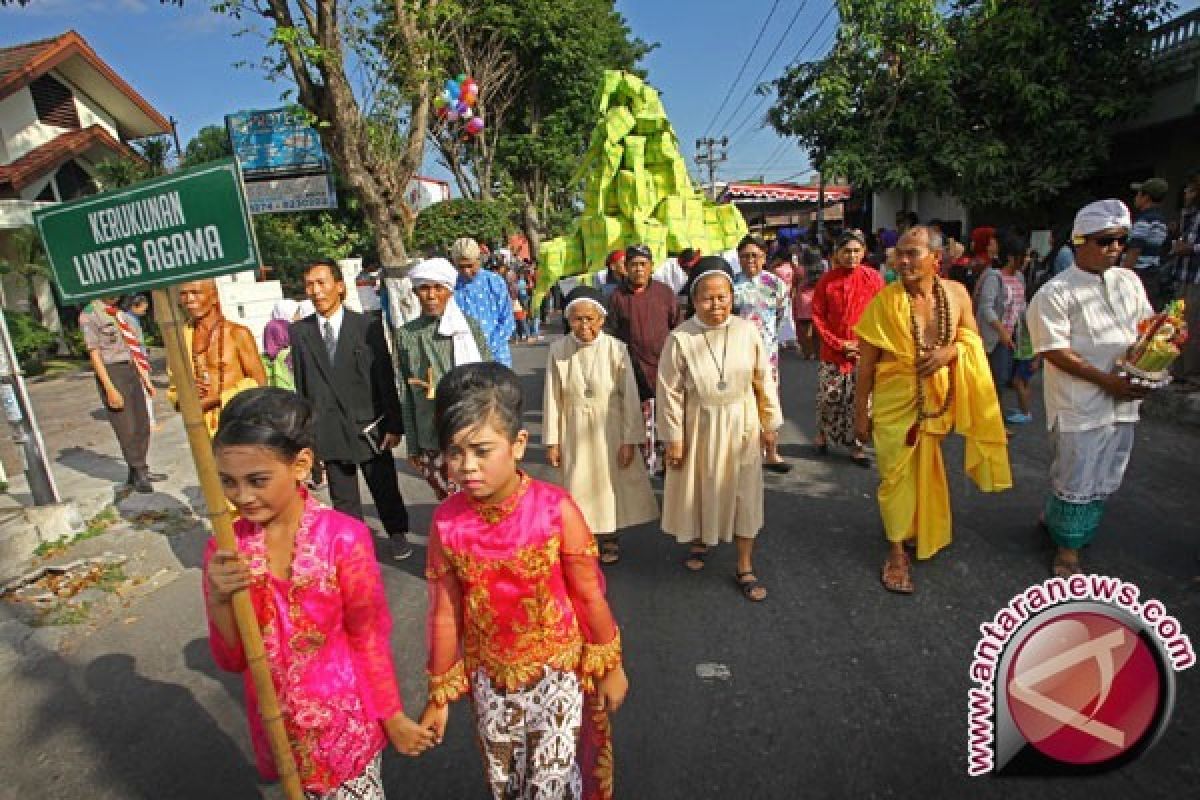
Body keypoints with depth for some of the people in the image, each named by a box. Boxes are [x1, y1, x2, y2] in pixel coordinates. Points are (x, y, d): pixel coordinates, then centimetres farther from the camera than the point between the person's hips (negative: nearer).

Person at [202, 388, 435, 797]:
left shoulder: (343, 537, -22)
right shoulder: (225, 548, -10)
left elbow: (368, 637, -10)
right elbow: (231, 660, -5)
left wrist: (393, 717, -1)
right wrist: (220, 602, -24)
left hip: (344, 723, -3)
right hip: (276, 728, 3)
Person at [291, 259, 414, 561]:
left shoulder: (367, 326, -7)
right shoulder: (299, 332, 1)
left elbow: (385, 378, -5)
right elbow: (301, 384, 5)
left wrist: (393, 425, -6)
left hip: (368, 426, -2)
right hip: (328, 431, 2)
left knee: (385, 489, 11)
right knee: (343, 499, 13)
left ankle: (398, 535, 33)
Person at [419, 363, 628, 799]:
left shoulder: (555, 508, -24)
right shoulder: (447, 521, -16)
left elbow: (589, 595, -12)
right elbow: (444, 613, -4)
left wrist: (609, 665, -1)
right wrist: (440, 694, 5)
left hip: (559, 673, -3)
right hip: (491, 680, 3)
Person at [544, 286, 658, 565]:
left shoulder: (616, 349, -15)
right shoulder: (558, 350, -11)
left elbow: (630, 397, -10)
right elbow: (552, 398, -4)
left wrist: (629, 440, -9)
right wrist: (552, 441, -2)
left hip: (610, 429, -1)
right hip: (575, 431, 1)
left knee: (610, 483, 14)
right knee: (579, 485, 14)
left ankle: (609, 536, 37)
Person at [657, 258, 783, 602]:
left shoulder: (747, 332, -10)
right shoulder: (680, 338, -15)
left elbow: (764, 380, 1)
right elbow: (671, 392, -10)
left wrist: (770, 423, 5)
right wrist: (674, 438, -7)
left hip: (741, 424, 1)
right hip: (699, 426, -1)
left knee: (745, 493, 8)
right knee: (699, 490, 17)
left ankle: (745, 567, 24)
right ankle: (698, 541, 46)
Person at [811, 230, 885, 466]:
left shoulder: (873, 278, -1)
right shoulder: (827, 280, -2)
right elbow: (818, 316, -2)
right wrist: (839, 344, -8)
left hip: (865, 353, 0)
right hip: (832, 352, 0)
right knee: (828, 397, 6)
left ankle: (857, 445, 17)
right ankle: (822, 434, 30)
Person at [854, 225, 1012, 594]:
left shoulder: (956, 293, -5)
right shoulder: (885, 300, -15)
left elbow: (973, 340, 7)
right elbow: (866, 362, -10)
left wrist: (951, 350, -17)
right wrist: (860, 412, -7)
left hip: (938, 400, 4)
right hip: (895, 402, -4)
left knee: (927, 470, 21)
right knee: (896, 474, 4)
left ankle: (922, 531, 46)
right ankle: (896, 550, 21)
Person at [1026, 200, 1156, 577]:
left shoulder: (1130, 282, 11)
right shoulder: (1057, 292, -10)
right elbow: (1055, 352, -15)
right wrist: (1107, 381, -17)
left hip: (1123, 401, 7)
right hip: (1079, 403, -7)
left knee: (1105, 481, 16)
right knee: (1077, 481, 3)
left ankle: (1054, 517, 36)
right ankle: (1067, 547, 20)